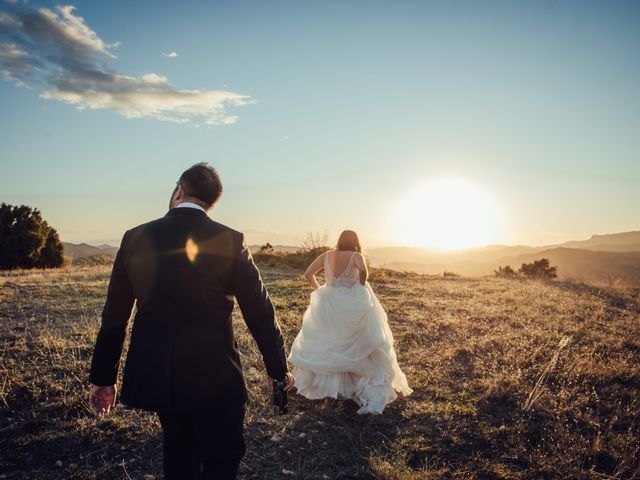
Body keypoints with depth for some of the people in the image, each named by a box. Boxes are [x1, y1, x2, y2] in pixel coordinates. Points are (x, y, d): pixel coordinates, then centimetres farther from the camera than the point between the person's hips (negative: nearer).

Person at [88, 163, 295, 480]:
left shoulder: (136, 238, -1)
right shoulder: (229, 241, -10)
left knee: (178, 454, 24)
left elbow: (113, 317, 3)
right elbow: (260, 313, -8)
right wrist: (279, 370, 5)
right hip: (214, 376, -3)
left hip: (154, 374, 4)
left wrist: (103, 378, 14)